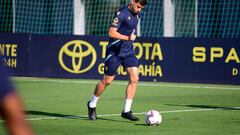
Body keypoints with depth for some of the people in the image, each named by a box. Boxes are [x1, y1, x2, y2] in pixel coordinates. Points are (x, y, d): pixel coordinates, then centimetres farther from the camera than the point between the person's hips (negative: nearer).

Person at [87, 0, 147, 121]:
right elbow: (111, 33, -24)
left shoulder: (136, 14, 7)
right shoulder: (122, 13, -18)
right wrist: (127, 38, -29)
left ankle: (126, 111, -3)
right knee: (107, 81, 2)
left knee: (134, 78, -9)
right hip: (115, 51, -7)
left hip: (129, 51, 7)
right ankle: (92, 104, 25)